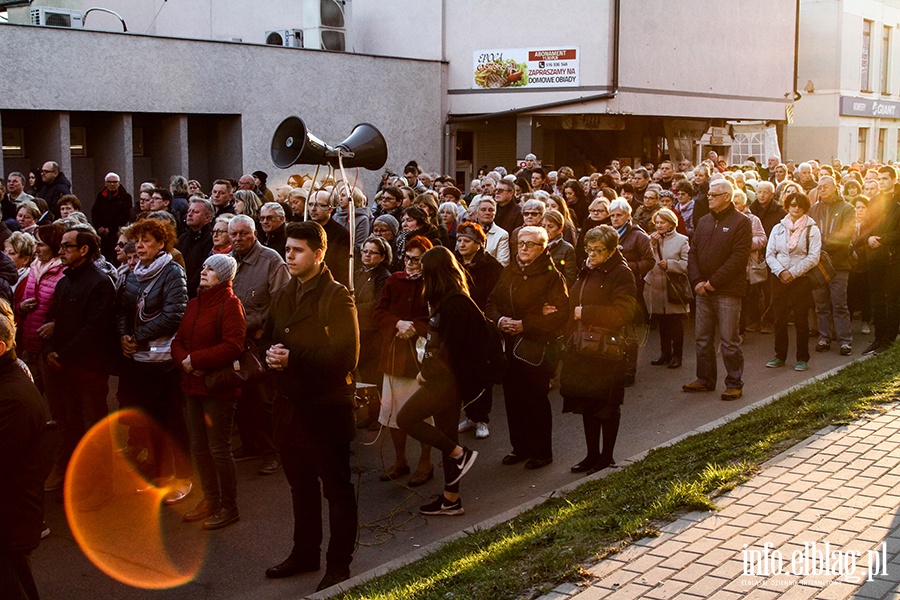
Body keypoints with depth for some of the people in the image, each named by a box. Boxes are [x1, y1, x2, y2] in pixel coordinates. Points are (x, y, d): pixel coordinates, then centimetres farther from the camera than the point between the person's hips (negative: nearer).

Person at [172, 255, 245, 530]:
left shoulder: (230, 304, -11)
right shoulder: (194, 303, 13)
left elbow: (233, 347, -20)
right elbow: (178, 340, 13)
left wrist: (195, 359, -18)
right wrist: (184, 360, -9)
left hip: (219, 386, -8)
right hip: (193, 385, 8)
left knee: (219, 449, -2)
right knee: (198, 447, 15)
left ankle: (229, 507, 12)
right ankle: (210, 500, 29)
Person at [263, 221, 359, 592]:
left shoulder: (337, 297, -12)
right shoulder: (282, 297, 11)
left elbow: (346, 356, -18)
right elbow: (269, 339, 18)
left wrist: (293, 359, -20)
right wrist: (271, 355, -6)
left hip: (327, 406, -7)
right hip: (290, 405, 7)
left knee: (336, 488, 4)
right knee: (301, 484, 19)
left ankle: (339, 565, 14)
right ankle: (305, 554, 33)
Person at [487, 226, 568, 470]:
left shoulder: (552, 276, -9)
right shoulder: (508, 272, 10)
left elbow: (560, 314, -16)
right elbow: (492, 302, 15)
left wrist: (525, 325, -18)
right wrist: (500, 319, -7)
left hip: (538, 347, -6)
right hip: (510, 345, 6)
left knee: (536, 400, 1)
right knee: (513, 398, 11)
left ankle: (542, 452, 14)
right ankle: (520, 447, 25)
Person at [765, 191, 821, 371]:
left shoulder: (812, 229, 0)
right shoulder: (778, 228, 10)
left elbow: (813, 257, -8)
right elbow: (770, 254, 5)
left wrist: (792, 272, -13)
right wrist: (780, 271, -10)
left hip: (802, 280, -3)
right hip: (780, 279, 3)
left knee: (801, 320, 0)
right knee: (780, 319, 5)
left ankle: (802, 358, 8)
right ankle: (780, 356, 13)